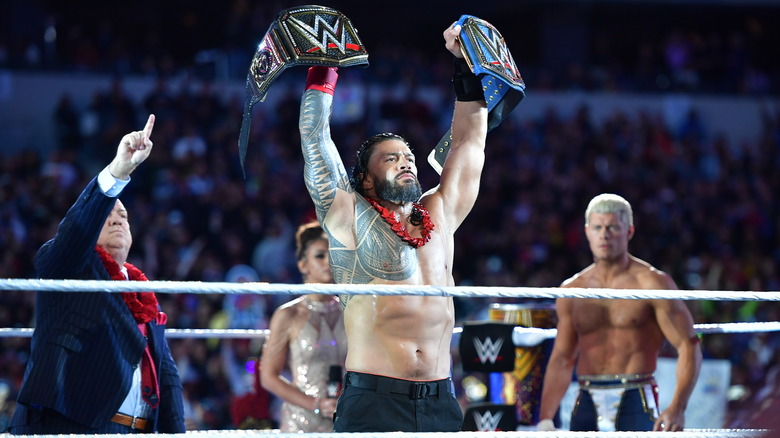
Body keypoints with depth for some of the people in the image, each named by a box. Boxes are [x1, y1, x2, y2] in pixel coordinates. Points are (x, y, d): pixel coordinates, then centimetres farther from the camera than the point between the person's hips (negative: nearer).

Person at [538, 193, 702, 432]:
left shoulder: (652, 283, 0)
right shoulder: (572, 291, 13)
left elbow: (688, 346, -4)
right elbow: (561, 360, 17)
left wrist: (677, 408, -17)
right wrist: (545, 420, 8)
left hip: (636, 404, -4)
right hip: (587, 407, 4)